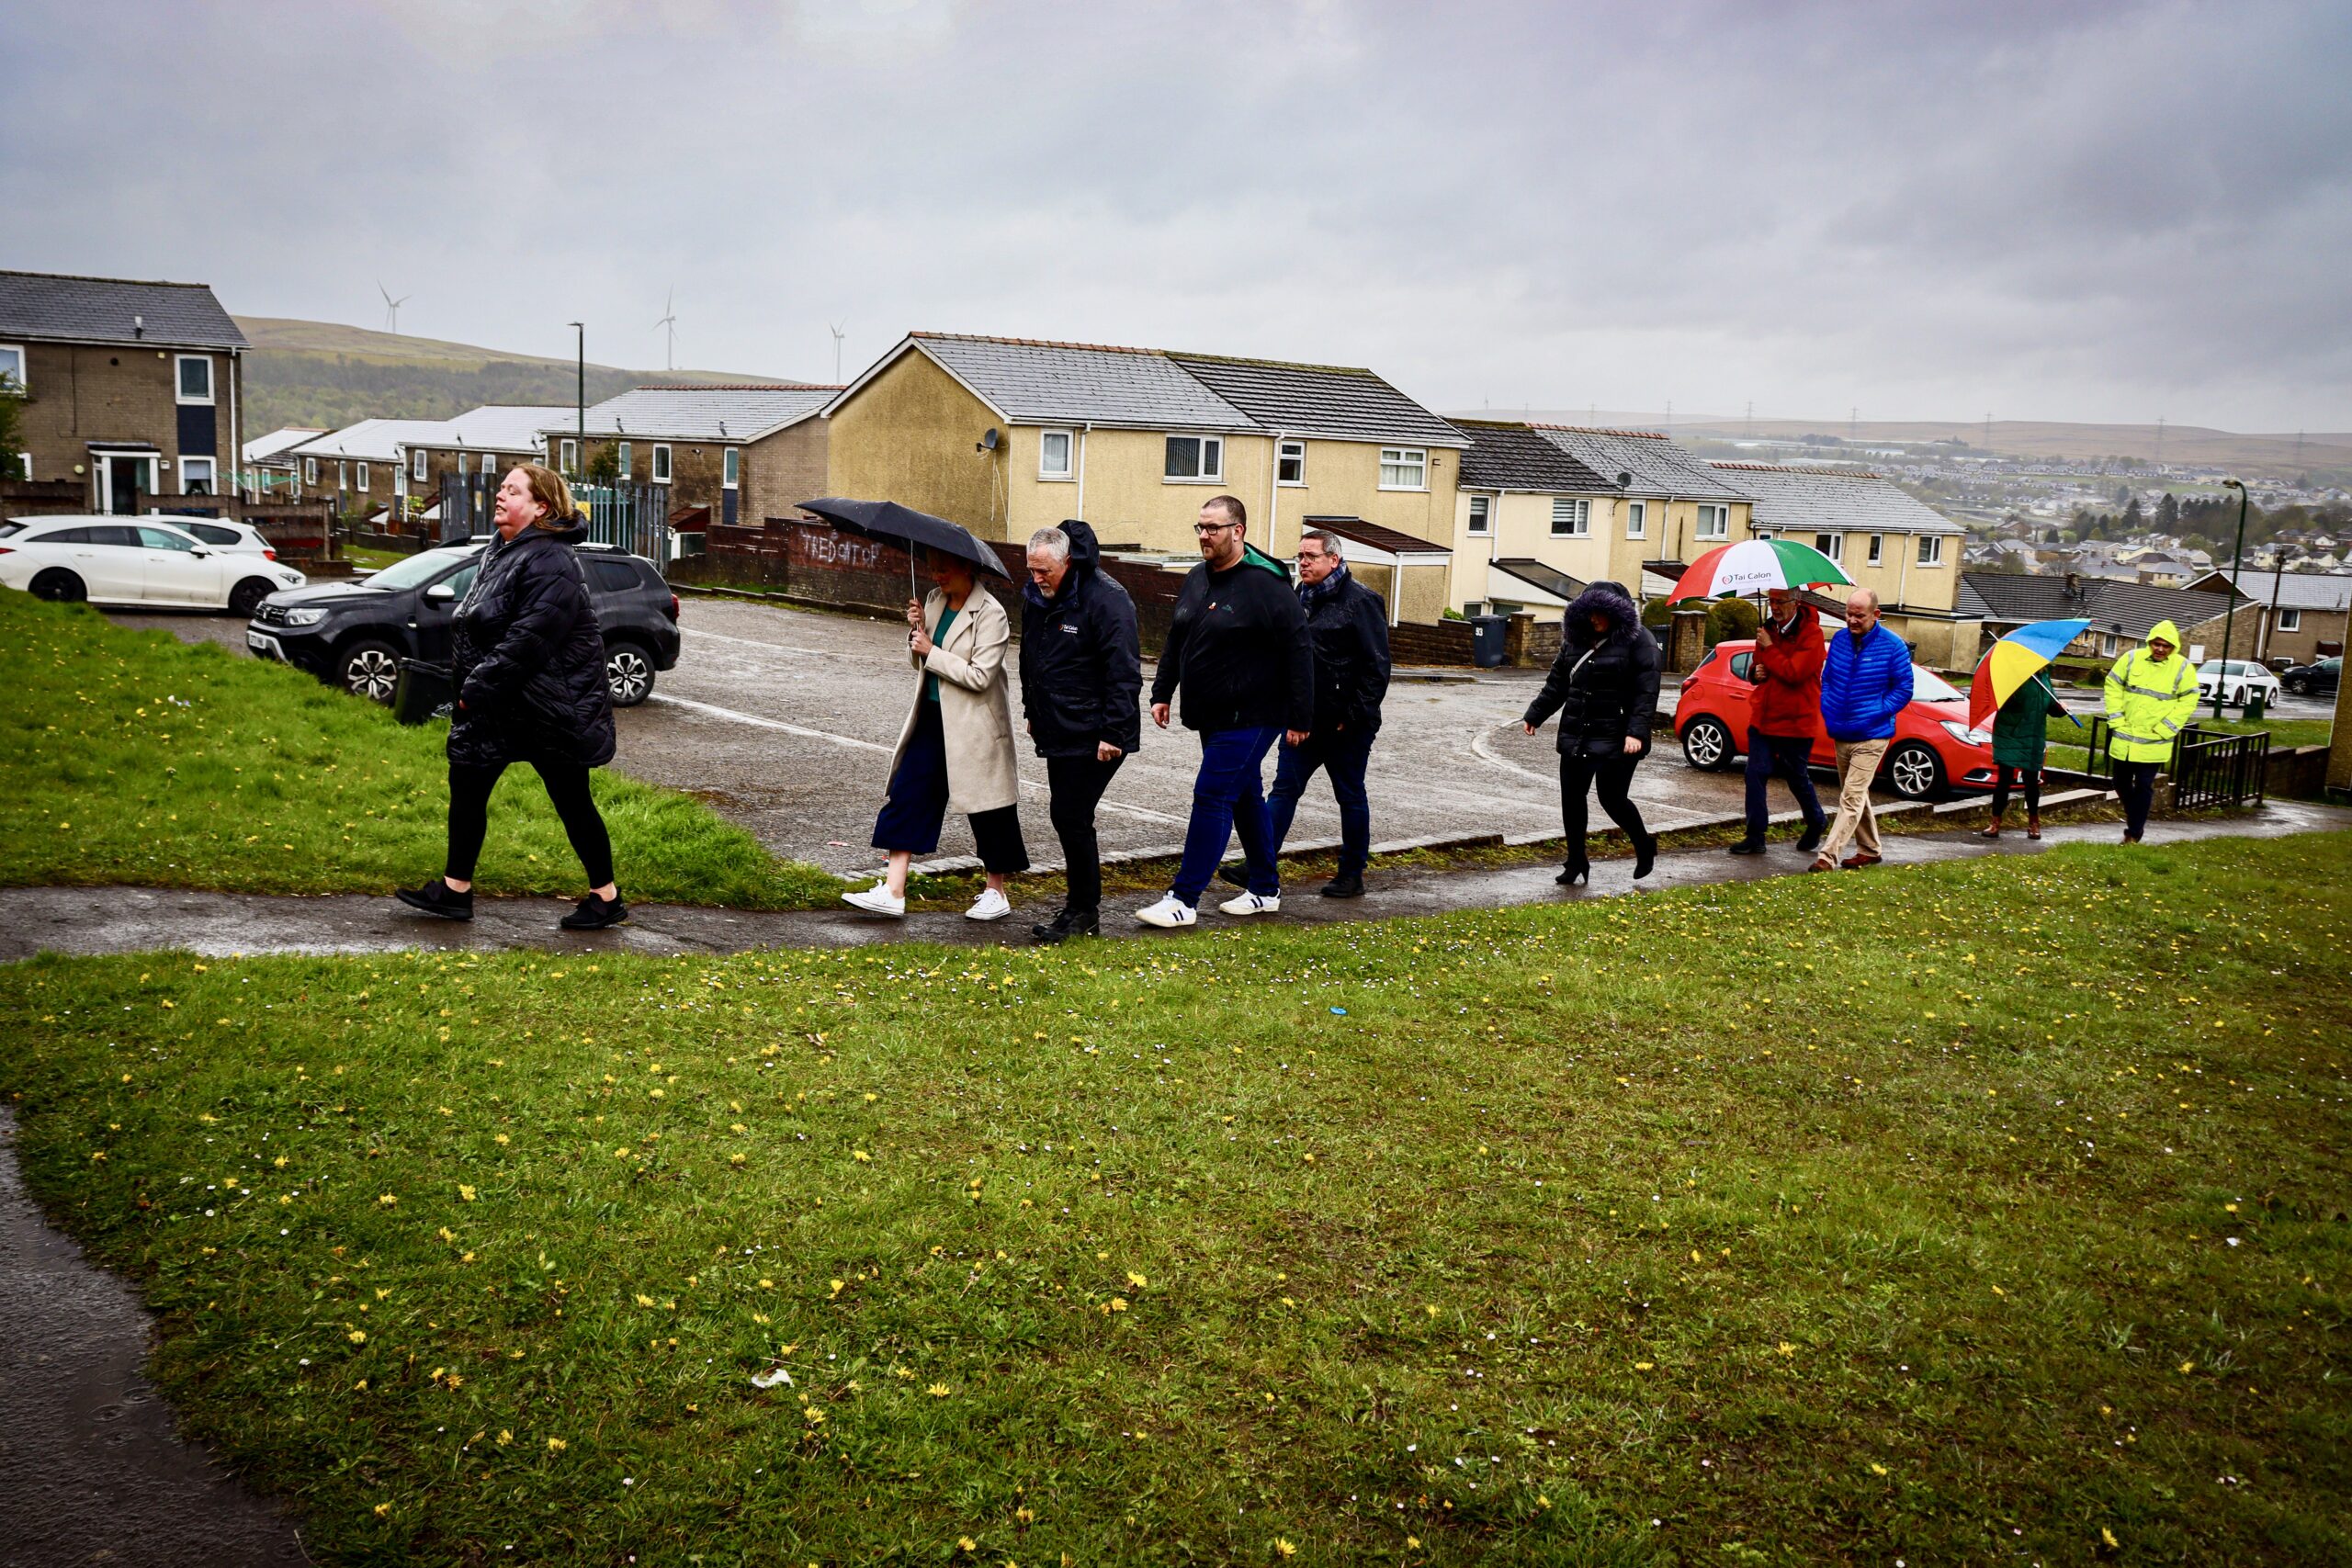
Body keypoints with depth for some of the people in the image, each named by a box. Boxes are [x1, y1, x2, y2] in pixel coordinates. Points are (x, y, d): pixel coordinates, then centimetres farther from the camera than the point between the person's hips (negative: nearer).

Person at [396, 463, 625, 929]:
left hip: (549, 708, -10)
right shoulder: (500, 551, 11)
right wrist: (470, 687, 14)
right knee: (466, 785, 11)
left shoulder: (550, 563, -21)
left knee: (571, 801, 0)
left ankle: (606, 899, 12)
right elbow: (476, 625, 21)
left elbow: (527, 641, -27)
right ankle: (456, 889, 22)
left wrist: (478, 686, -22)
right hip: (497, 706, 10)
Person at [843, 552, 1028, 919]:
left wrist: (931, 651, -18)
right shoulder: (934, 600, 7)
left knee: (987, 806, 5)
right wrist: (916, 631, -6)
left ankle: (996, 893, 21)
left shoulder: (990, 614, -15)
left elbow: (980, 676, -21)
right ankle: (892, 891, 3)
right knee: (908, 793, 1)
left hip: (973, 725, -7)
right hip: (932, 717, 7)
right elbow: (917, 660, 14)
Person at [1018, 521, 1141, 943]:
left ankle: (1083, 912, 1)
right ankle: (1083, 904, 21)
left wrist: (1113, 733, -21)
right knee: (1068, 817, 11)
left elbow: (1125, 673, -19)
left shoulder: (1106, 600, -17)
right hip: (1057, 731, 8)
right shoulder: (1035, 596, 9)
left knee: (1071, 816, -9)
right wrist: (1033, 712, 24)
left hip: (1093, 737, -8)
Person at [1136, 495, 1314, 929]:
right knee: (1245, 797, 16)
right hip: (1211, 715, 8)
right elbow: (1176, 641, 20)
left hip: (1250, 718, -8)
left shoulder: (1266, 584, -16)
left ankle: (1184, 900, -6)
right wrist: (1162, 693, 14)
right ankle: (1266, 891, 28)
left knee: (1212, 797, -10)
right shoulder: (1197, 579, 9)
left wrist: (1300, 717, -16)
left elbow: (1299, 651, -16)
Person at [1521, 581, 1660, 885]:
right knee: (1571, 797, 5)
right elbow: (1557, 683, 19)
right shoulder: (1576, 639, 10)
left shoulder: (1637, 640, -8)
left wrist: (1637, 732, -23)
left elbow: (1647, 691, -14)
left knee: (1612, 798, -2)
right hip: (1576, 736, 6)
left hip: (1615, 739, -6)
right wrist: (1534, 715, 19)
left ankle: (1644, 845, 26)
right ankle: (1576, 862, 18)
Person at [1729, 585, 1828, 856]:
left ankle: (1817, 822, 35)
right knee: (1756, 774, -2)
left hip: (1795, 722, -6)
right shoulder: (1768, 628, 10)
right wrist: (1755, 671, -1)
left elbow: (1794, 673, -23)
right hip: (1763, 718, 6)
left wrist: (1769, 648, -16)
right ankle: (1755, 837, 1)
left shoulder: (1811, 633, -13)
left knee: (1798, 778, 8)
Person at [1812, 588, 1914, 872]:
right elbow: (1827, 678, 16)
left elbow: (1903, 689, -7)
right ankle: (1869, 850, 31)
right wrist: (1827, 711, 2)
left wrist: (1874, 716, -14)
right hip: (1840, 734, 7)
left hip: (1870, 738, -6)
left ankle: (1827, 857, -17)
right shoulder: (1840, 640, 5)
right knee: (1856, 795, 17)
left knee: (1852, 798, -12)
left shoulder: (1892, 646, -10)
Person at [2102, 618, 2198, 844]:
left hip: (2154, 742, -3)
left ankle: (2134, 833, 7)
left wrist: (2164, 729, -9)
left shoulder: (2182, 668, -6)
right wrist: (2116, 719, -3)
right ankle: (2133, 815, 39)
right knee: (2121, 782, 14)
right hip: (2124, 737, 3)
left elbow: (2188, 701, -3)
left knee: (2143, 787, -1)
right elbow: (2113, 686, 4)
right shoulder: (2132, 658, -2)